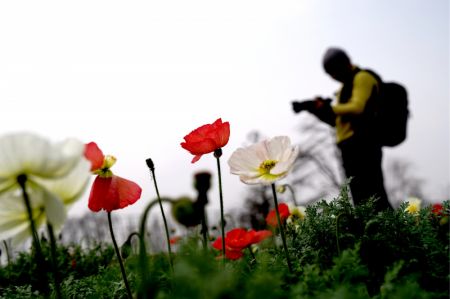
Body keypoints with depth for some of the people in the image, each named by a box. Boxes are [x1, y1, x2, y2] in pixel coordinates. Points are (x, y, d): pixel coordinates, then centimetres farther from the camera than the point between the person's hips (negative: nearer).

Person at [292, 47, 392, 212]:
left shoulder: (363, 77, -3)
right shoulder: (347, 85, 27)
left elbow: (357, 108, -19)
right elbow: (337, 120, 27)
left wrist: (328, 107, -10)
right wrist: (313, 108, 15)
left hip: (362, 147, -10)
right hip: (352, 149, 10)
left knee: (372, 198, -15)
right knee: (362, 200, 8)